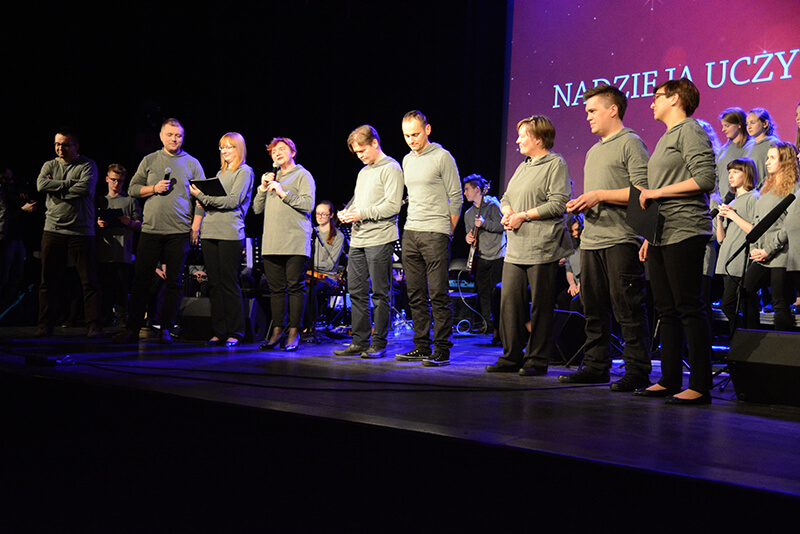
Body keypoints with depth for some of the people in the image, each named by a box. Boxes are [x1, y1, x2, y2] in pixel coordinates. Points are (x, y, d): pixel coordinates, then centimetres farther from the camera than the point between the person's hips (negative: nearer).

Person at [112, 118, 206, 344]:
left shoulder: (192, 164, 7)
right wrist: (154, 188, -6)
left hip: (179, 232, -1)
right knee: (141, 280, 1)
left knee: (174, 282, 0)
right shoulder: (149, 160, 11)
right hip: (151, 230, 1)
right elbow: (132, 188, 11)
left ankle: (165, 329, 8)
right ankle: (132, 329, 7)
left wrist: (196, 226, -4)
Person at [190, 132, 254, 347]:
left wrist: (202, 196, -9)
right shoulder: (221, 173, 24)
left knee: (229, 284, -7)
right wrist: (201, 202, 1)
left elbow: (233, 201, -10)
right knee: (214, 284, 4)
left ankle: (235, 333, -1)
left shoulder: (245, 172, 1)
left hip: (230, 233, -7)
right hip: (210, 232, 7)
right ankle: (219, 332, 8)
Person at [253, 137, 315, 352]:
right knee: (276, 288, 5)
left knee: (296, 287, -6)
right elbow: (257, 208, 20)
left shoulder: (302, 175, 5)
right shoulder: (272, 178, 24)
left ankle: (294, 333, -2)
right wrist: (263, 188, 6)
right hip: (271, 243, 6)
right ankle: (277, 330, 10)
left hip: (295, 242, -6)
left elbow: (308, 204, -8)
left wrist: (284, 193, -10)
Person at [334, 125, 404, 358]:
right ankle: (359, 341, 13)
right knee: (357, 292, 7)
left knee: (380, 293, -3)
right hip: (358, 239, 8)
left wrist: (362, 214, -15)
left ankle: (378, 343, 2)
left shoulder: (391, 169, -5)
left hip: (380, 239, -8)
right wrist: (347, 212, 6)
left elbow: (393, 206, -14)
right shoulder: (363, 172, 21)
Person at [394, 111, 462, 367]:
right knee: (416, 295, 8)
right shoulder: (407, 160, 17)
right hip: (410, 233, 7)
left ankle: (442, 350, -4)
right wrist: (413, 224, 16)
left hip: (435, 233, -7)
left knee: (438, 295, -7)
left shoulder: (442, 157, -4)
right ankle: (422, 347, 14)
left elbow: (456, 197, -3)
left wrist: (447, 231, -3)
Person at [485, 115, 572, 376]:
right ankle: (511, 357, 13)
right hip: (515, 248, 8)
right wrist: (507, 212, 3)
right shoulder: (523, 167, 21)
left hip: (542, 248, -8)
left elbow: (558, 204, -14)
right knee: (510, 300, 5)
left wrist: (523, 215, -13)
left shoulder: (555, 164, -5)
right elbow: (506, 198, 26)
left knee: (541, 305, -2)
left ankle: (537, 360, 5)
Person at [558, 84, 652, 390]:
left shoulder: (630, 144, -4)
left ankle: (637, 371, -4)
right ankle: (596, 367, 18)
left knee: (627, 309, -7)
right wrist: (580, 204, 10)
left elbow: (643, 192, -14)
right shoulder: (593, 152, 24)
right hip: (591, 239, 9)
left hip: (621, 240, -9)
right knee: (594, 309, 10)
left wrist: (600, 195, -15)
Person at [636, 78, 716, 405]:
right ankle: (670, 381, 14)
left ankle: (700, 387, -7)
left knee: (689, 308, -9)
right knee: (666, 310, 9)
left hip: (685, 233, -10)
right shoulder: (665, 139, 24)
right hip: (662, 236, 10)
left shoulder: (690, 131, -4)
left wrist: (657, 192, -12)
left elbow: (706, 179, -17)